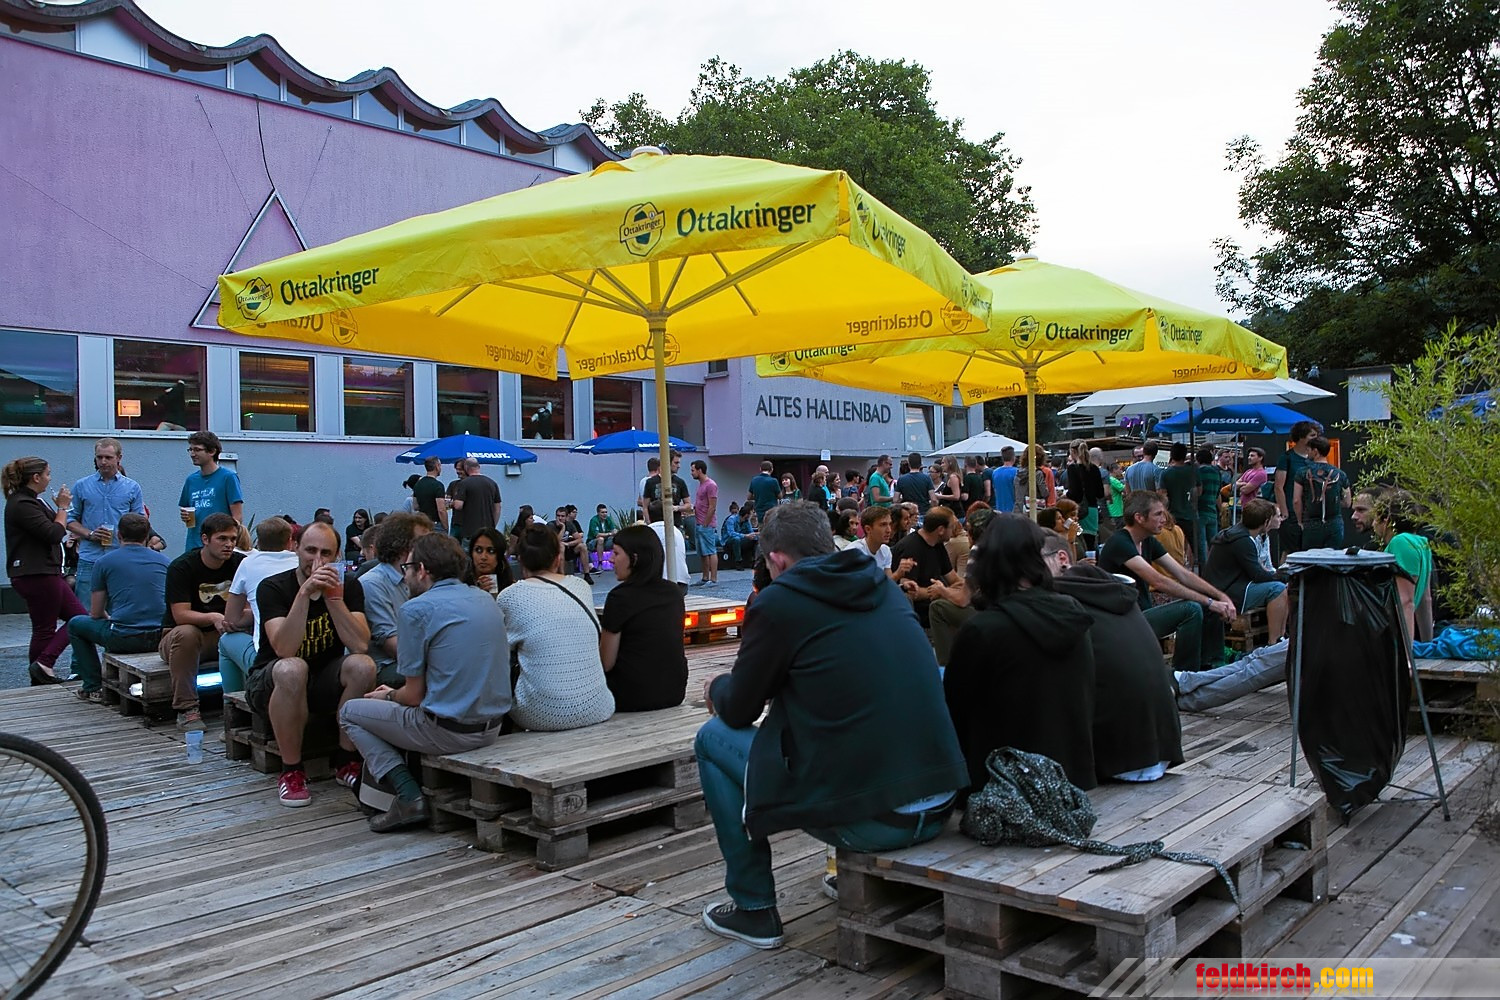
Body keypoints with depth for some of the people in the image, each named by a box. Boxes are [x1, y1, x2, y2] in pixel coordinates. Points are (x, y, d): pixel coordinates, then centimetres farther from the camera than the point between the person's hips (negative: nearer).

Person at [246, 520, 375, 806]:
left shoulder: (348, 586, -5)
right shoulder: (273, 587, -13)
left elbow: (360, 646, -20)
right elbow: (285, 650, -29)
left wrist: (333, 597, -27)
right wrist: (305, 593, -36)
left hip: (324, 682, 3)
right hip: (270, 683, -3)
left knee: (362, 665, -28)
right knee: (292, 669, -36)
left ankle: (345, 761, -9)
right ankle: (292, 769, -18)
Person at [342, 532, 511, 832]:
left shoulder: (417, 609, -12)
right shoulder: (486, 599, 9)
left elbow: (414, 695, -9)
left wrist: (388, 696, 15)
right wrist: (395, 694, 26)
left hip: (450, 732, -8)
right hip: (492, 726, 8)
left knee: (349, 712, 14)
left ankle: (409, 797, 1)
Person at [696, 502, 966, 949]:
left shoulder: (778, 602, -7)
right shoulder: (883, 588, 12)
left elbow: (737, 710, 5)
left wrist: (717, 687, 27)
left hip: (865, 820, -7)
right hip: (938, 809, 7)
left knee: (712, 738, 11)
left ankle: (753, 909, 19)